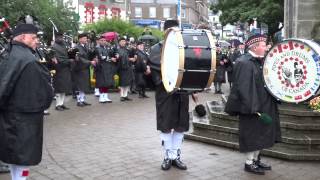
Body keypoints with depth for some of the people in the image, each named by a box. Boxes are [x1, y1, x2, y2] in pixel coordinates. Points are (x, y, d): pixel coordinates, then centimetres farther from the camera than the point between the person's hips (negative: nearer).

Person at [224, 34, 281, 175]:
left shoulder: (260, 62, 10)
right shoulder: (244, 63, -19)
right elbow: (243, 88, -23)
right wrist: (252, 107, -25)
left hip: (262, 105, 9)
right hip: (251, 107, -9)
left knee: (260, 134, 16)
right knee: (252, 134, 0)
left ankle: (256, 159, 29)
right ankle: (249, 163, 13)